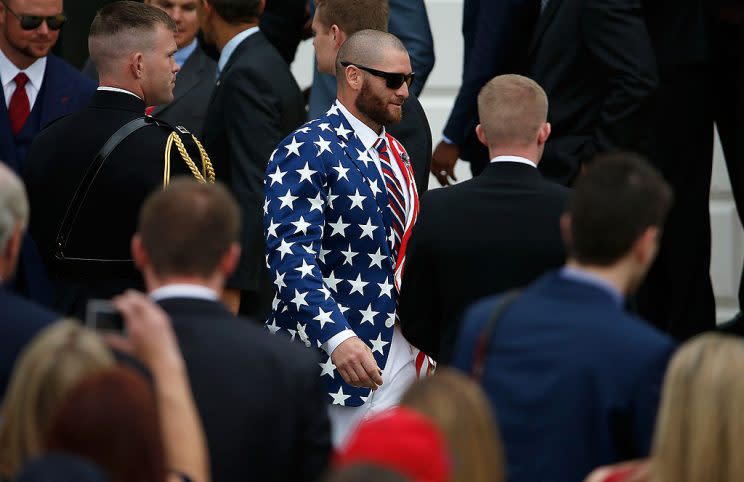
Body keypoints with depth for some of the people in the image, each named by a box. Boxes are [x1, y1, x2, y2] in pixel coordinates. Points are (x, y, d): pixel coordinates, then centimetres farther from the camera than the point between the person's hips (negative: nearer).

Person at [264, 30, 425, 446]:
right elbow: (290, 255, -23)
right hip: (333, 359, -8)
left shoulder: (395, 154, 16)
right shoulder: (307, 151, -11)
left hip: (399, 359, 8)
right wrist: (337, 337, -35)